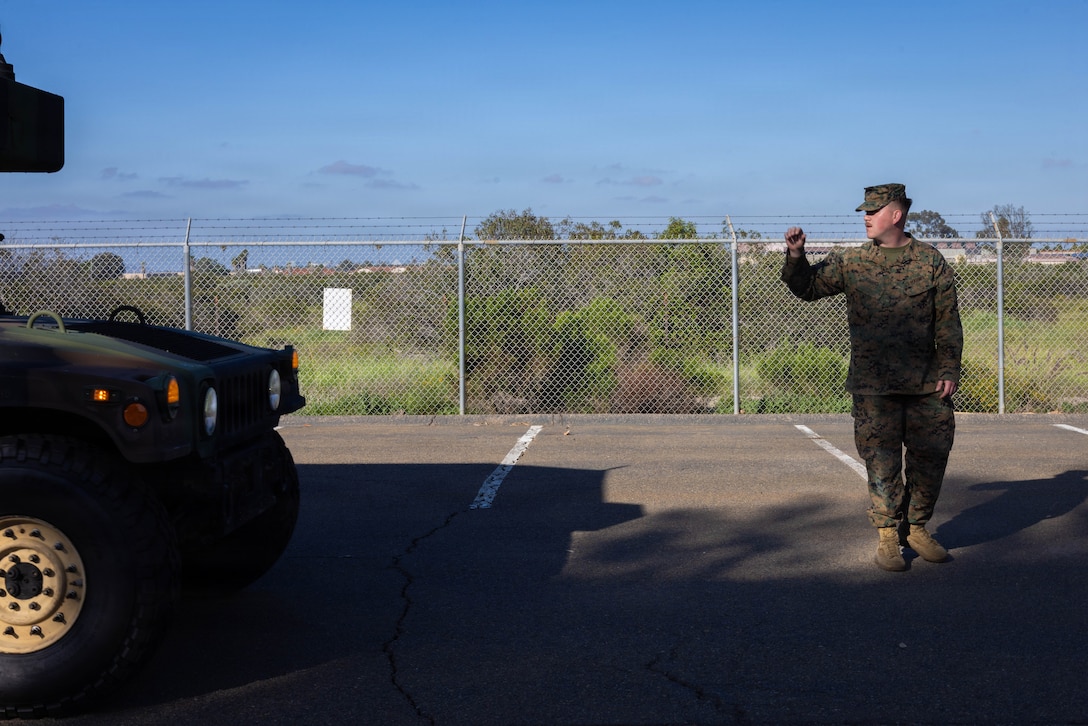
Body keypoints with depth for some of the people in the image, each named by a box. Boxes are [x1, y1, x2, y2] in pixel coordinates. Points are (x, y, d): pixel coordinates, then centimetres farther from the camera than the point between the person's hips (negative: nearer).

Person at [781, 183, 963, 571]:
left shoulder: (931, 261, 2)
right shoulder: (851, 262, 4)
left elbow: (948, 321, 4)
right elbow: (807, 287, 8)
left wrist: (949, 369, -2)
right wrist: (795, 256, -9)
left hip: (926, 383, 1)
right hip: (873, 384, 0)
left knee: (929, 458, 7)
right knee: (882, 463, 2)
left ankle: (917, 528, 24)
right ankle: (887, 536, 13)